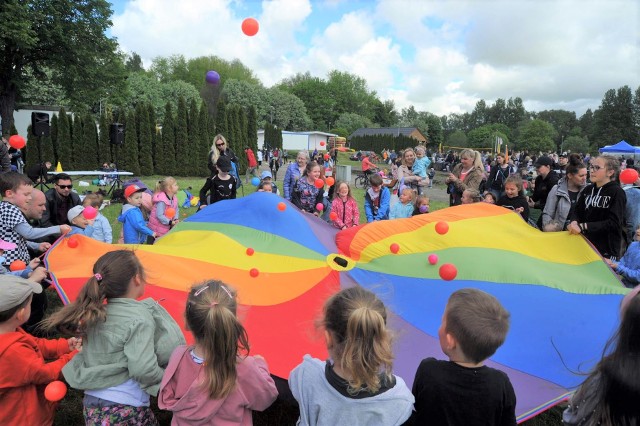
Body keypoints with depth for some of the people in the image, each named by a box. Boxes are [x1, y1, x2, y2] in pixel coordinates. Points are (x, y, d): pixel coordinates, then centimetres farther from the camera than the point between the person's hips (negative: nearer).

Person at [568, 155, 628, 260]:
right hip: (586, 243, 5)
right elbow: (577, 211, 7)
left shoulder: (617, 193, -11)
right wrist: (574, 223, -17)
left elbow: (614, 223, -18)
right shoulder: (588, 189, 6)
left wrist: (583, 226, -26)